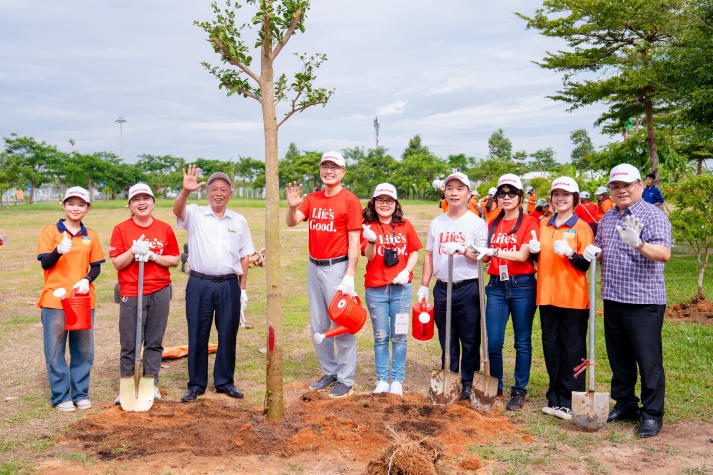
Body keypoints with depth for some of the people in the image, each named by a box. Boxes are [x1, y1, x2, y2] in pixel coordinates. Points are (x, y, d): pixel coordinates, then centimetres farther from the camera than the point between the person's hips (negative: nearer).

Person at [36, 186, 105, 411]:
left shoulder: (91, 236, 9)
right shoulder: (50, 231, 0)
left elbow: (96, 266, 10)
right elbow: (45, 264, -6)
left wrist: (87, 280, -10)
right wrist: (59, 251, -26)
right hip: (55, 300, -3)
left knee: (84, 350, 8)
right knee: (55, 351, 2)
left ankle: (80, 393, 20)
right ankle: (60, 396, 13)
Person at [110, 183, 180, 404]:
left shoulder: (165, 228, 6)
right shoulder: (121, 229, 2)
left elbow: (174, 259, 5)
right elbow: (117, 263, -1)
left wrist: (153, 256, -9)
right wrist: (134, 251, -17)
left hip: (160, 292, 2)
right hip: (131, 293, -2)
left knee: (155, 342, 7)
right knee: (129, 344, 1)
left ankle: (152, 384, 18)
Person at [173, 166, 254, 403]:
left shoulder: (239, 221, 11)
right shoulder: (195, 214, 4)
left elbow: (244, 256, 11)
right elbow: (177, 210, -19)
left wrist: (242, 287, 6)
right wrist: (186, 191, -38)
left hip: (229, 285, 2)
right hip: (200, 284, -2)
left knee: (228, 335, 7)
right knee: (197, 335, 4)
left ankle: (225, 382, 22)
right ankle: (196, 384, 17)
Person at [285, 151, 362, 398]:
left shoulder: (350, 201, -8)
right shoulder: (312, 199, 10)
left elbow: (354, 241, -12)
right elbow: (292, 222, -1)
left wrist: (349, 276, -17)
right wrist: (292, 207, -22)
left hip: (337, 267, -7)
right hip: (314, 266, 7)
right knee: (318, 325, 14)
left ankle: (346, 379, 8)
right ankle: (329, 372, 28)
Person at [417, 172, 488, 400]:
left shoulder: (477, 223, -2)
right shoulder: (437, 223, 11)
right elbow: (429, 255, 15)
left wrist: (462, 249, -25)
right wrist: (424, 285, 10)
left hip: (468, 288, -4)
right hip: (442, 288, 4)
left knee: (470, 340, 0)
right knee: (446, 340, 11)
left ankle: (468, 383, 13)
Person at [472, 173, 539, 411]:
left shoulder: (530, 222, -2)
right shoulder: (493, 224, 13)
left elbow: (523, 255, -13)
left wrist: (494, 251, -22)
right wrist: (480, 252, -4)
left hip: (522, 286, -4)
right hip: (496, 286, 4)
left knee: (522, 342, 4)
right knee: (493, 342, 1)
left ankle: (519, 391, 15)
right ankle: (495, 388, 17)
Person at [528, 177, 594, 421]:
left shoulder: (582, 227, -3)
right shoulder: (544, 225, 12)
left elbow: (585, 265, -7)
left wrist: (569, 253, -24)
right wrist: (534, 250, -1)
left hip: (573, 298, -5)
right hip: (547, 295, 5)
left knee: (573, 350, 0)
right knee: (551, 347, 10)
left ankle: (570, 401, 9)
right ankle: (555, 398, 21)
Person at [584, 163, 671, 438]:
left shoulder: (653, 215, -9)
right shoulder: (608, 218, 13)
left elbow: (664, 253, -22)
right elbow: (600, 248, 24)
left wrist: (638, 243, -40)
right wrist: (593, 252, 1)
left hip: (644, 302, -7)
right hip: (613, 299, 7)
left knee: (648, 360, 0)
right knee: (619, 357, 16)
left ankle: (652, 414, 12)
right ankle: (625, 404, 29)